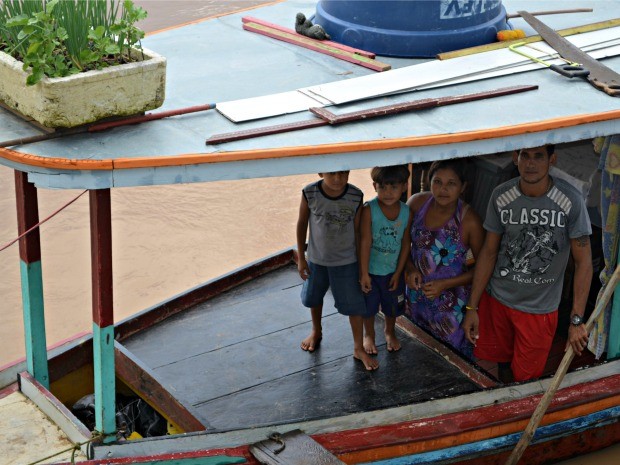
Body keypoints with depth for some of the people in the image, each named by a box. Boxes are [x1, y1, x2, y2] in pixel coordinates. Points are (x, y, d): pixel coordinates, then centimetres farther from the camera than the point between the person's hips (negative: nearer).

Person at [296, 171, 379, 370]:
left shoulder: (356, 197, -21)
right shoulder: (310, 193, -22)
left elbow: (357, 230, -8)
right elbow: (302, 223, -7)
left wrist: (361, 264, -1)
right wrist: (301, 258, -2)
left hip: (346, 261, -1)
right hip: (316, 259, 1)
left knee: (354, 303, 4)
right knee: (314, 296, 23)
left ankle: (359, 348, 22)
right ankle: (316, 331, 52)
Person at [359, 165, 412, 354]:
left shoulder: (406, 212, -14)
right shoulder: (369, 210, -25)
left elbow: (405, 243, -4)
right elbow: (365, 242, -21)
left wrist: (398, 273, -2)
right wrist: (364, 273, -18)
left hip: (393, 271, 3)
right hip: (371, 270, -3)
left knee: (392, 305, 22)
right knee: (369, 305, 17)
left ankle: (390, 332, 50)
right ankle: (369, 335, 44)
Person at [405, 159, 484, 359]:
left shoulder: (469, 220, -23)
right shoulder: (417, 203, -12)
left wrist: (446, 284, -19)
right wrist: (410, 268, -11)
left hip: (450, 303, -4)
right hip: (417, 295, 4)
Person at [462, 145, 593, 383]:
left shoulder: (571, 200, -19)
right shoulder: (501, 196, -11)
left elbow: (583, 262, -14)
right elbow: (489, 252, -1)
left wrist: (577, 320, -16)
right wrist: (472, 307, 0)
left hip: (539, 309, -2)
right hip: (497, 300, 2)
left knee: (525, 379, 6)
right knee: (502, 363, 14)